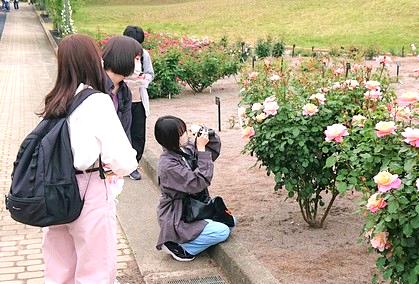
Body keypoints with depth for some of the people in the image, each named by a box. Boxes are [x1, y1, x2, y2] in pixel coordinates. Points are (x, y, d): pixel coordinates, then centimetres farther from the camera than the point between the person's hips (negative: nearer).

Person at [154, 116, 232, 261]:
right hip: (176, 219, -9)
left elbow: (214, 151, 8)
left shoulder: (186, 148, -3)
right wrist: (201, 150, -28)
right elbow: (198, 183, -28)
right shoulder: (168, 165, -27)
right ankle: (179, 247, -5)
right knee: (222, 232, -16)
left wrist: (208, 134, -12)